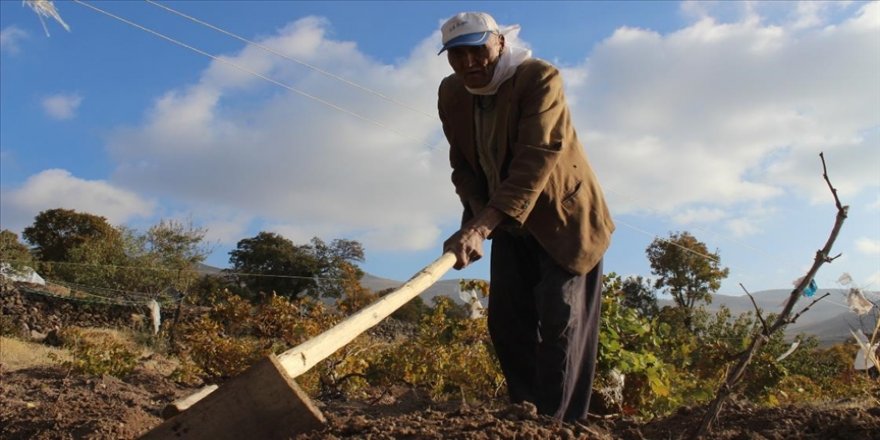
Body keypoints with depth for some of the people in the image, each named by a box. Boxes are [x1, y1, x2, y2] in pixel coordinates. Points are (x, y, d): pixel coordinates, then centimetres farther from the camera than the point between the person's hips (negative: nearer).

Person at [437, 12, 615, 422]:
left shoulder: (539, 78, -22)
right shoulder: (451, 94, -2)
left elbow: (537, 159, -33)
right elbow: (463, 166, 3)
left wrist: (480, 227, -42)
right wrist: (476, 222, -15)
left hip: (565, 219, -6)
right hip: (509, 224, 6)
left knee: (560, 323, -10)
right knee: (505, 322, 4)